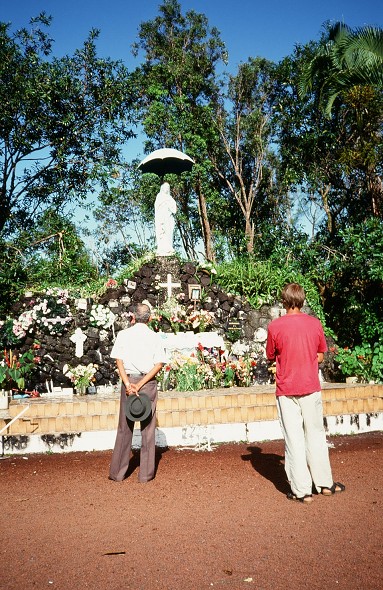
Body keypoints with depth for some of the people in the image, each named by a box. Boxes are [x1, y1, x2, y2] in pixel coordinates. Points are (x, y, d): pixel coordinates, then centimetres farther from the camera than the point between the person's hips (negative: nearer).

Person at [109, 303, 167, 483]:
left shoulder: (123, 334, 2)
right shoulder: (155, 337, 1)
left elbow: (119, 361, -5)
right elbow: (159, 364, -8)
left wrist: (128, 384, -10)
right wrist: (141, 385, -11)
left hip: (128, 380, 1)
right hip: (149, 382, -1)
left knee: (124, 427, 9)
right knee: (148, 428, 6)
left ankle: (117, 473, 16)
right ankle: (146, 474, 12)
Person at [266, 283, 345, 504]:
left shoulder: (275, 326, -10)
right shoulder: (315, 323, -3)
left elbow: (271, 357, 2)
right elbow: (320, 356, 7)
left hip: (286, 390, -2)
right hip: (311, 387, 2)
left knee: (294, 439, 5)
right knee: (316, 435, 16)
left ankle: (302, 490, 11)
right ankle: (325, 483, 27)